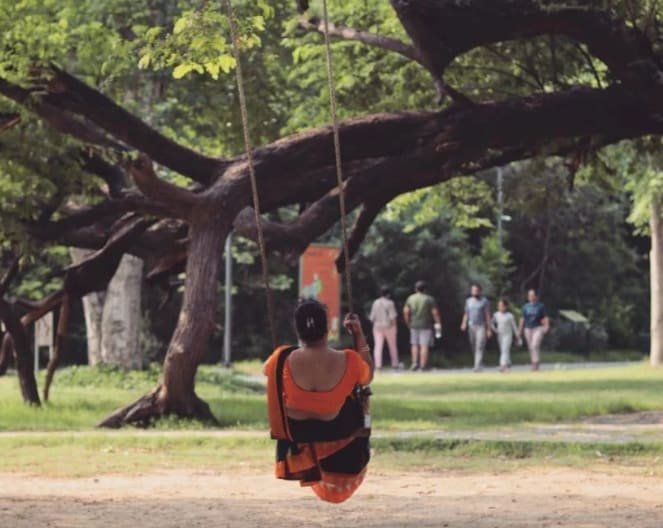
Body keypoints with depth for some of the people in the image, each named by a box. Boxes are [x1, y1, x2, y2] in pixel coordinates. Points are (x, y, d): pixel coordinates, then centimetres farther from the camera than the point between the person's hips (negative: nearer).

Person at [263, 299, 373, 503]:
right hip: (337, 432, -1)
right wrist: (359, 336, 0)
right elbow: (368, 376, 0)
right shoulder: (348, 362, -25)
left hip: (296, 433, 1)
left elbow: (268, 370, 2)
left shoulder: (283, 360, -25)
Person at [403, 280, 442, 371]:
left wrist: (408, 323, 11)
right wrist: (438, 324, -3)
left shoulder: (410, 298, 3)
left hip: (414, 325, 3)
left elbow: (405, 312, 1)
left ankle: (414, 363, 9)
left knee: (415, 345, 15)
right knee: (424, 345, -2)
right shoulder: (429, 299, -7)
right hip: (426, 326, -3)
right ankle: (423, 365, -5)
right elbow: (435, 313, -10)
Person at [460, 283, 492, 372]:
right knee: (473, 347, 9)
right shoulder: (468, 301, 11)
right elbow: (466, 314, 13)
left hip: (481, 326, -5)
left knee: (480, 347, -14)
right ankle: (480, 362, 30)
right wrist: (464, 323, -6)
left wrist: (489, 329, -7)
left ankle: (477, 366, -20)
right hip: (471, 326, 5)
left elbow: (488, 315, -3)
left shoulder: (484, 301, -2)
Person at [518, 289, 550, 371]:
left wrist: (546, 326, -15)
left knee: (535, 345, -20)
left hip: (538, 328, -4)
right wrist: (520, 329, 15)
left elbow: (545, 317, 1)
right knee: (530, 347, 4)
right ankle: (534, 363, 15)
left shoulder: (540, 306, 4)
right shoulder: (525, 306, 12)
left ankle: (536, 362, -21)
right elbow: (522, 318, 16)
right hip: (528, 329, 4)